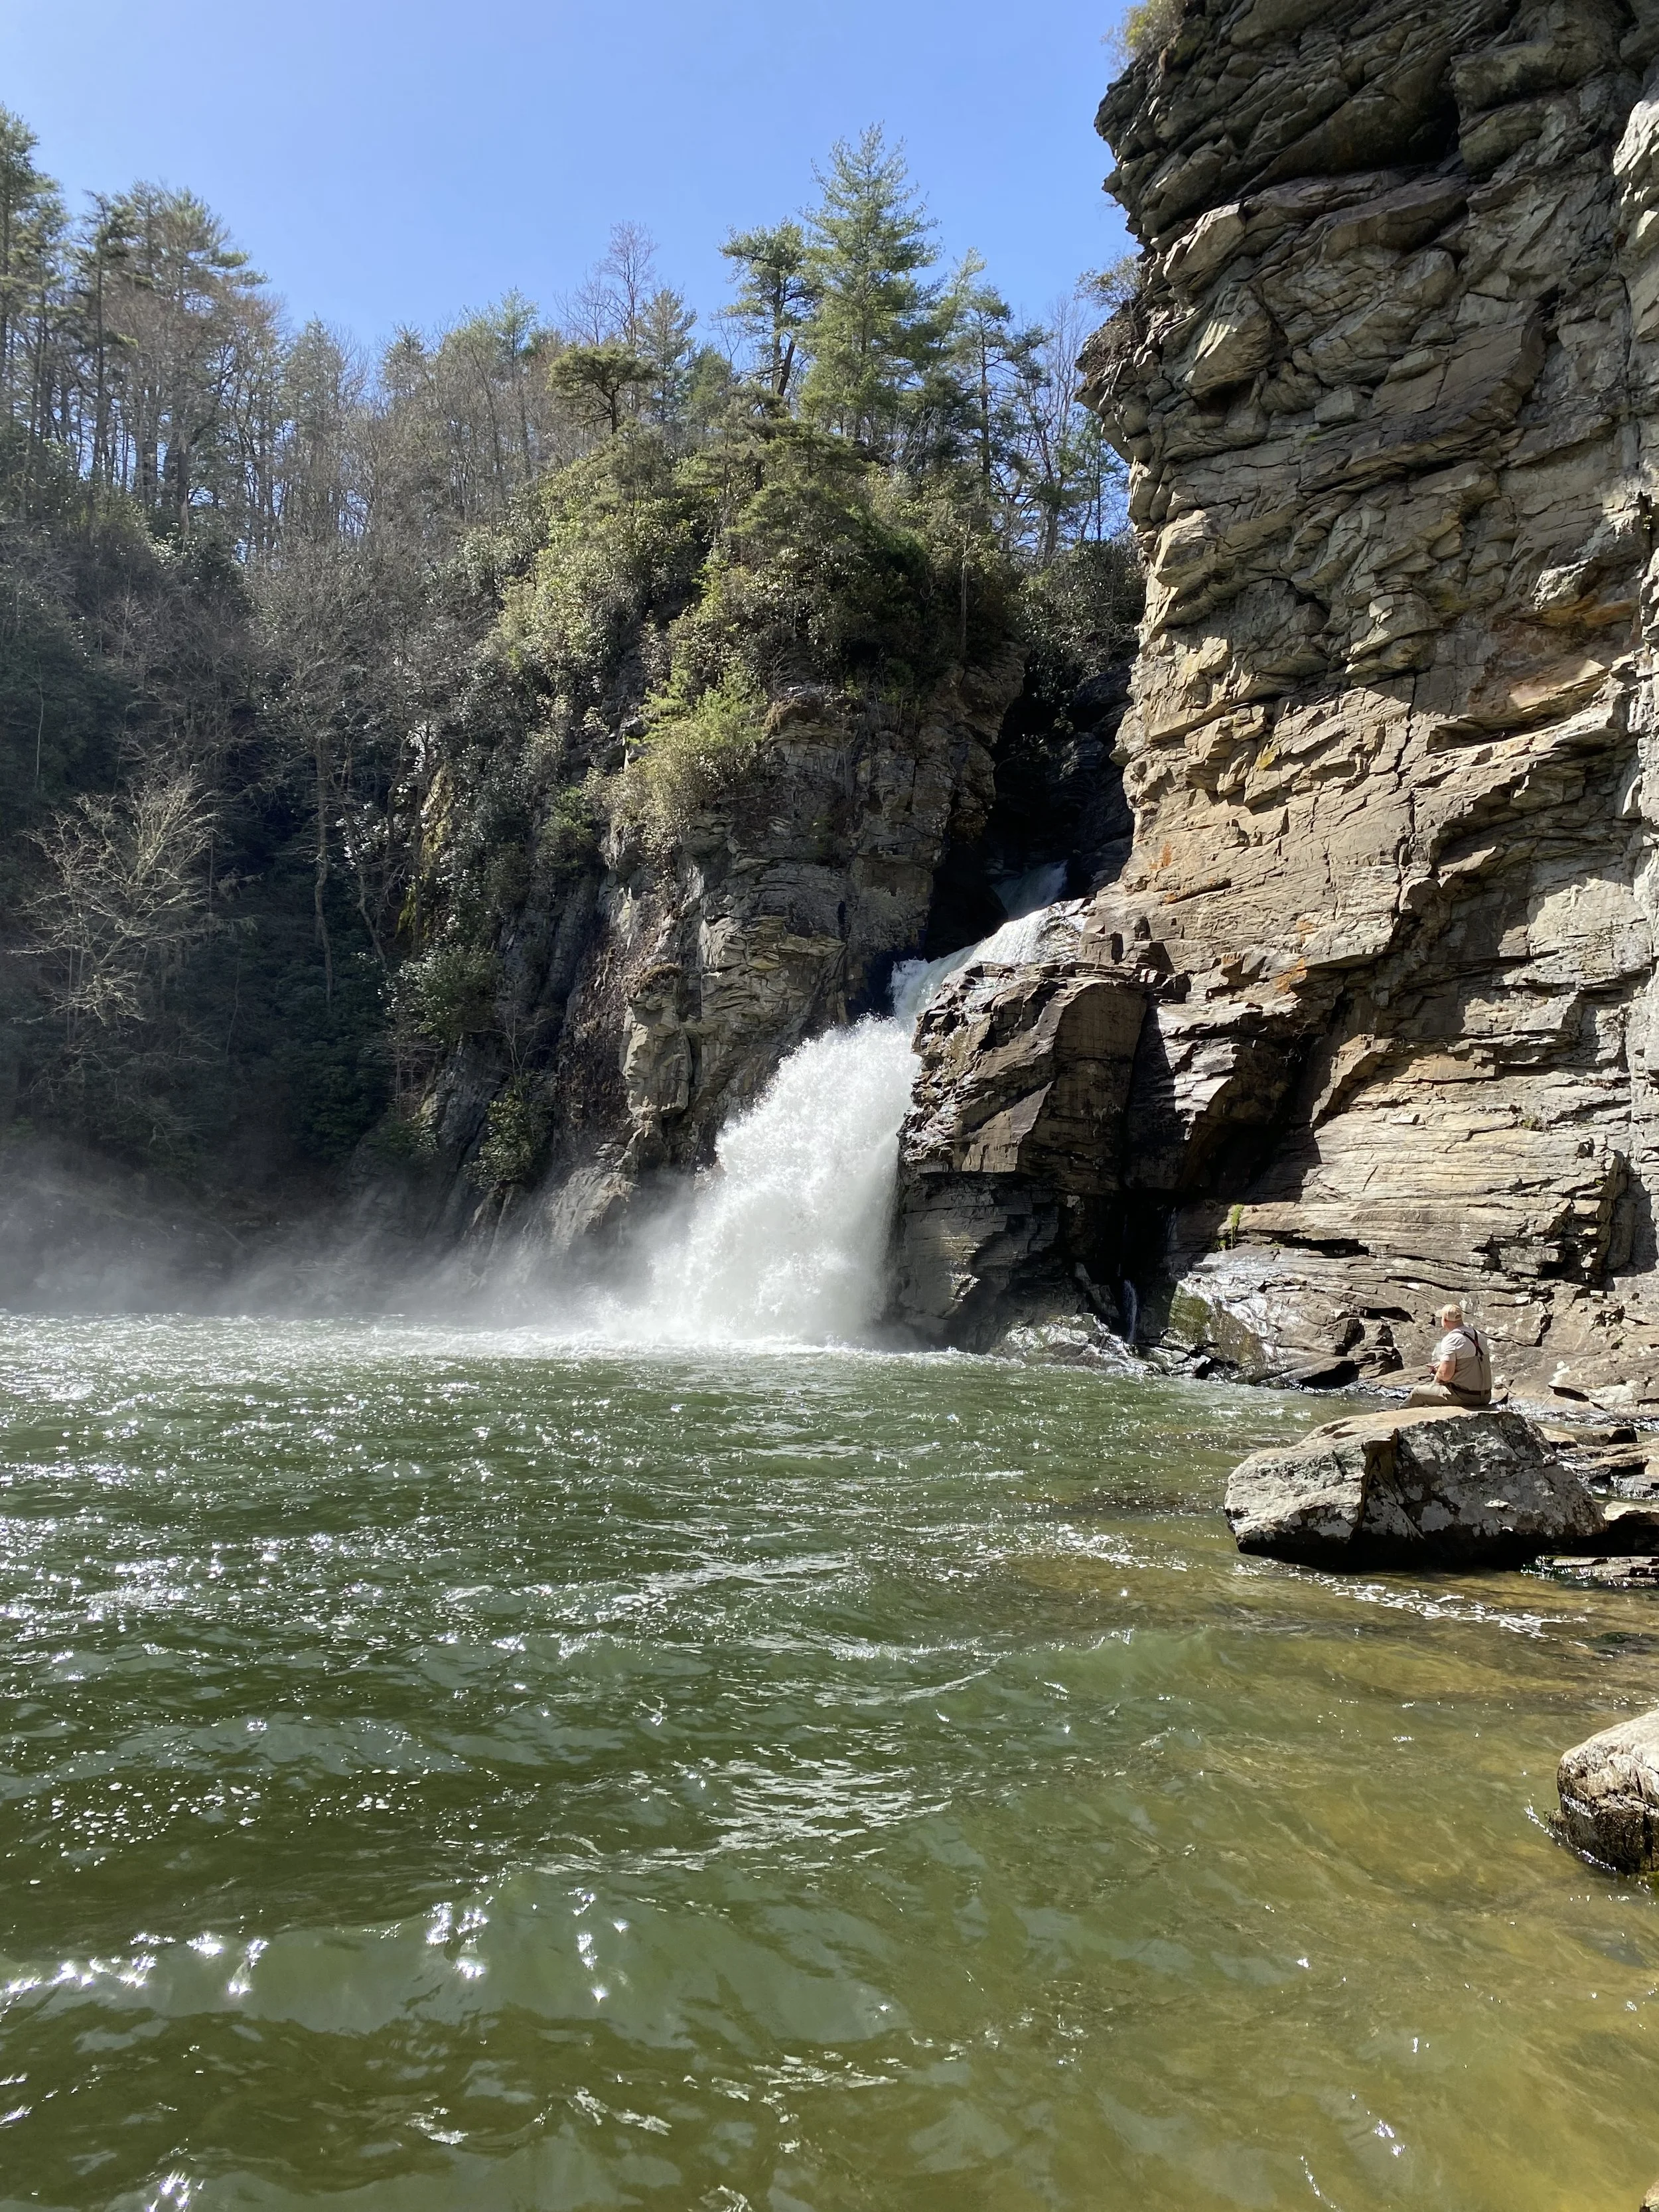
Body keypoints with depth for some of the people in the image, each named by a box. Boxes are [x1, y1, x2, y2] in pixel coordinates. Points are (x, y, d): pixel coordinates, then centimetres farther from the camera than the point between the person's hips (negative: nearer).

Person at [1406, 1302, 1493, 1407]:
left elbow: (1445, 1374, -22)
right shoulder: (1478, 1335, 10)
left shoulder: (1451, 1340, -16)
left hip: (1464, 1397, -8)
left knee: (1418, 1392, 8)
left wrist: (1437, 1377, 1)